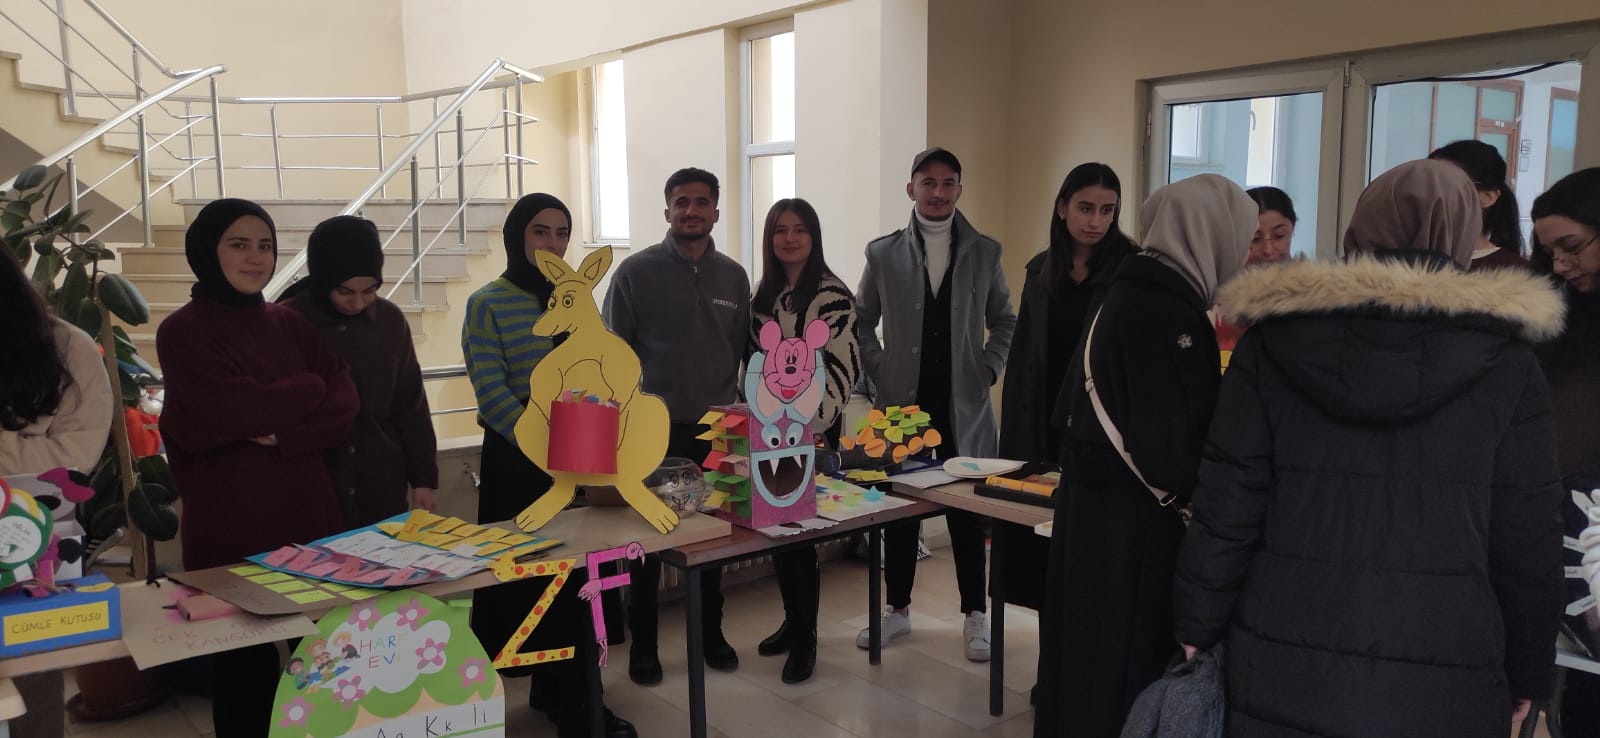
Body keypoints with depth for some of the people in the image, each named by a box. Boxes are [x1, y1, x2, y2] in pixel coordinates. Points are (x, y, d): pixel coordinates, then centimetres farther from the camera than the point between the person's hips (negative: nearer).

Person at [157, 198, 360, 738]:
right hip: (230, 527, -4)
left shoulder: (291, 325, 12)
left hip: (309, 517, 4)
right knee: (245, 668, 5)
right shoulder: (183, 333, -2)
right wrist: (308, 390, -3)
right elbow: (233, 412, -17)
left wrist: (280, 434, -15)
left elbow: (344, 406, 0)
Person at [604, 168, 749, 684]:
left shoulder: (733, 277, 7)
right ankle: (642, 643, 20)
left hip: (715, 428, 3)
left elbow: (743, 352, 12)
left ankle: (711, 632, 28)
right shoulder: (636, 272, -4)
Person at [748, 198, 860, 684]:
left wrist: (815, 424, -21)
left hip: (813, 428, -7)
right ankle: (793, 621, 29)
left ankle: (804, 640, 10)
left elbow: (842, 367, -15)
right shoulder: (764, 296, 12)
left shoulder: (833, 295, -10)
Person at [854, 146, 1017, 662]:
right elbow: (861, 323, 11)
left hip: (964, 406, 0)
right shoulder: (884, 253, 2)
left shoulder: (985, 253, 4)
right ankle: (897, 609, 24)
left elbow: (1004, 322, 13)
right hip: (902, 404, 1)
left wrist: (989, 369, 1)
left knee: (967, 511, 5)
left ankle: (975, 615, 19)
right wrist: (879, 373, 1)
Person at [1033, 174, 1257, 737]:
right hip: (1135, 523, -9)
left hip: (1095, 509, 9)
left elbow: (1074, 414, 16)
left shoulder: (1127, 295, 11)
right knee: (1134, 670, 2)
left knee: (1092, 661, 18)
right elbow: (1167, 441, -22)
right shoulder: (1169, 310, -18)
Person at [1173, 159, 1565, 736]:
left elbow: (1225, 508, -5)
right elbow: (1527, 540, -1)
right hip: (1441, 678, 0)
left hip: (1286, 666, 0)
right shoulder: (1506, 363, -4)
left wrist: (1197, 631, 5)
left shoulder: (1275, 342, -5)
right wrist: (1529, 676, 12)